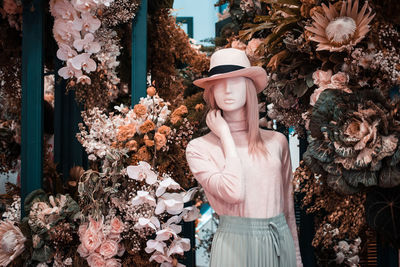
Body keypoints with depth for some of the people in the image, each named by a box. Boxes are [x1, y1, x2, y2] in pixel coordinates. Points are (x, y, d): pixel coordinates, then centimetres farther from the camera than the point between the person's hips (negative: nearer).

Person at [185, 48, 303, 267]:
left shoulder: (276, 141, 6)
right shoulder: (199, 148, -4)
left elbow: (288, 207, 12)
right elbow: (234, 192, -20)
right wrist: (225, 135, -9)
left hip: (282, 244, 3)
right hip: (235, 245, -3)